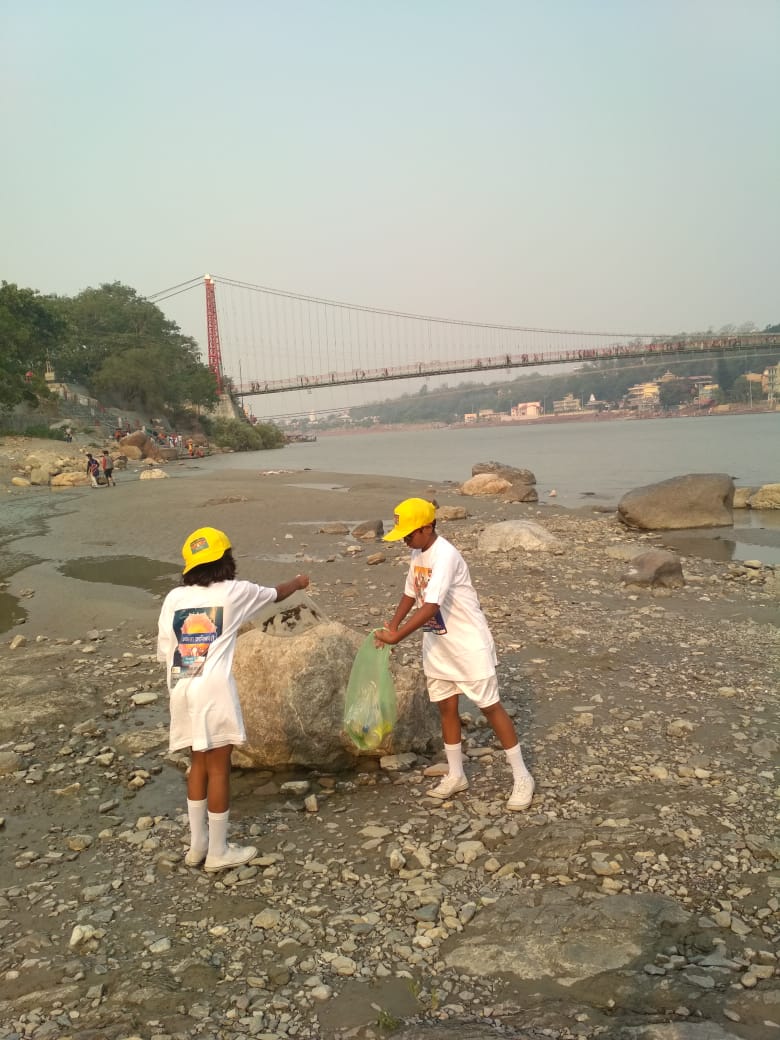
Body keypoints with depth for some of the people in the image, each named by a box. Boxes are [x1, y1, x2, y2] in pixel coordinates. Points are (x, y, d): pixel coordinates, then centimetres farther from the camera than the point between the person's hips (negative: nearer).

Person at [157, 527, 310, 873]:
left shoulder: (174, 597, 6)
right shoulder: (235, 591, -2)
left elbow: (164, 652, 7)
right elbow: (275, 594, 17)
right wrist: (298, 582, 38)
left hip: (181, 690, 5)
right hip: (213, 690, -5)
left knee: (199, 762, 20)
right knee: (218, 768, 6)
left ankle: (197, 844, 30)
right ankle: (218, 852, 17)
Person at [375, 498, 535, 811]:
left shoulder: (445, 555, -26)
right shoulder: (418, 554, 3)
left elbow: (431, 606, -33)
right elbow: (410, 594, 14)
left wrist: (396, 637, -31)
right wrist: (391, 626, 1)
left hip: (469, 643, -8)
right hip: (438, 645, 8)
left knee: (490, 707, 0)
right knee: (446, 707, 13)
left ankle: (522, 777, 12)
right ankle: (455, 776, 28)